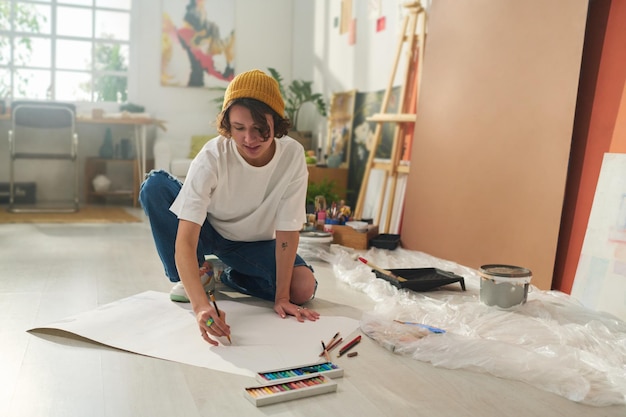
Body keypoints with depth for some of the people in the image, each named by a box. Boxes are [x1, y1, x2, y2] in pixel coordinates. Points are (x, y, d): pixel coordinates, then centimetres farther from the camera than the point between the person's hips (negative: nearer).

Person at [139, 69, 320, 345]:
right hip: (207, 232, -1)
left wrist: (282, 297, -23)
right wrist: (200, 305, -51)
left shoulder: (292, 156, -25)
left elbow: (287, 231, -19)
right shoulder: (212, 157, -31)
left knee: (304, 288, -24)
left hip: (255, 244, 1)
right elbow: (185, 240, -37)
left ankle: (227, 277, 4)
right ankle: (194, 277, -8)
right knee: (155, 185, -27)